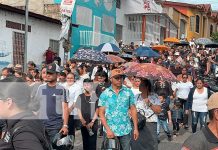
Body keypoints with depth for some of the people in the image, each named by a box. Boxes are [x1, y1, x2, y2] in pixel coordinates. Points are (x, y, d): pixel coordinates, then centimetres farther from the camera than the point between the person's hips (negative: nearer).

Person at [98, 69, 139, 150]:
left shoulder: (128, 92, 2)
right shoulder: (105, 94, -2)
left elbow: (133, 110, 5)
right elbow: (101, 113, -3)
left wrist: (136, 128, 2)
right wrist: (108, 129, -11)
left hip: (125, 130, 1)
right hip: (110, 131, -1)